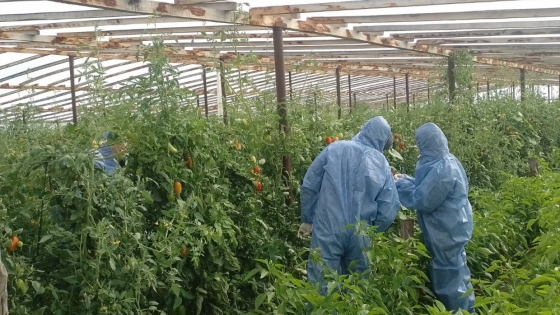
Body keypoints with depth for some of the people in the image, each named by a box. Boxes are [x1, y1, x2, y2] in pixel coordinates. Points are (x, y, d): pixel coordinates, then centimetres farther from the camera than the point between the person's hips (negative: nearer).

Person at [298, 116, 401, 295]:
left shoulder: (335, 149, 1)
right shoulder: (382, 165, 5)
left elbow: (309, 186, 1)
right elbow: (388, 213, 2)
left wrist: (307, 220, 13)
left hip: (327, 230, -2)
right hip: (359, 236, 2)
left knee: (322, 287, 2)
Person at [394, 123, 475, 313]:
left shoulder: (441, 170, -28)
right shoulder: (447, 162, 6)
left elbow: (423, 200, -25)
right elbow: (429, 188, 17)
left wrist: (400, 184, -12)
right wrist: (406, 180, 9)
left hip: (447, 232, -11)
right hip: (453, 229, 11)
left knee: (448, 277, 3)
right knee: (457, 270, 23)